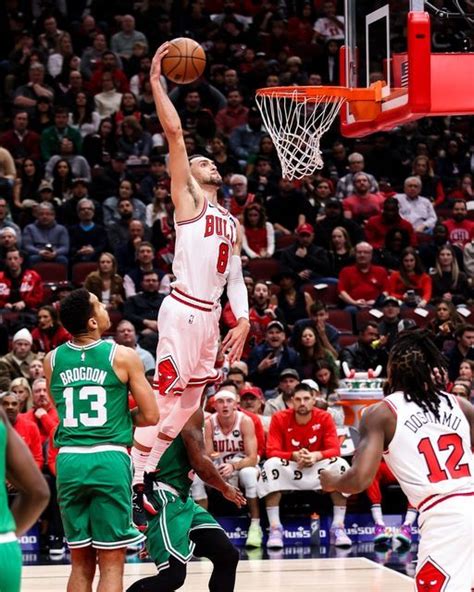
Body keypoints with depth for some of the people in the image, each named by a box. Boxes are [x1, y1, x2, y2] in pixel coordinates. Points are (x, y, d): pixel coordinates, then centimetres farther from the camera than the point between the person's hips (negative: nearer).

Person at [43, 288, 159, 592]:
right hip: (108, 459, -4)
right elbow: (150, 416, -3)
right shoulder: (123, 356, -4)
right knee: (111, 564, 0)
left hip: (68, 461, 4)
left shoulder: (52, 360, 8)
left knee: (81, 563, 12)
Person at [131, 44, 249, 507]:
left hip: (210, 315, 8)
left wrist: (242, 320, 5)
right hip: (183, 310, -8)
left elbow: (235, 277, 20)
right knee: (165, 395, -13)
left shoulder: (232, 224, 23)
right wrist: (156, 80, -7)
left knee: (188, 402, 9)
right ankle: (134, 481, -12)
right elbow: (174, 132, -7)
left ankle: (149, 473, 17)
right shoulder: (187, 198, 3)